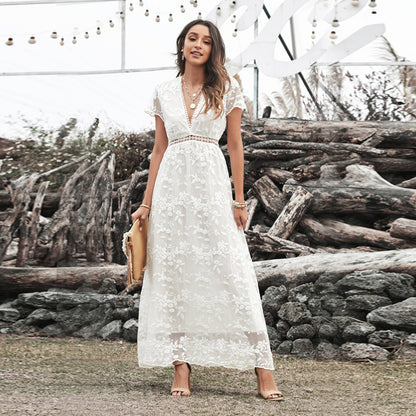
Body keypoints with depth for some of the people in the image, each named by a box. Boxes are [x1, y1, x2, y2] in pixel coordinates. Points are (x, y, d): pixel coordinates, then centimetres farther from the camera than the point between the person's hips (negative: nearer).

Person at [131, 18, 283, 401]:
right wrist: (147, 203, 9)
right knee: (173, 272, 0)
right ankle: (181, 368, 5)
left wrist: (239, 200, 1)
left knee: (232, 272, -5)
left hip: (212, 183, -2)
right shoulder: (164, 92, 11)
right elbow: (159, 150, 13)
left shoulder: (226, 88, 5)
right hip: (172, 185, 3)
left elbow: (235, 145, 5)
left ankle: (262, 368, -3)